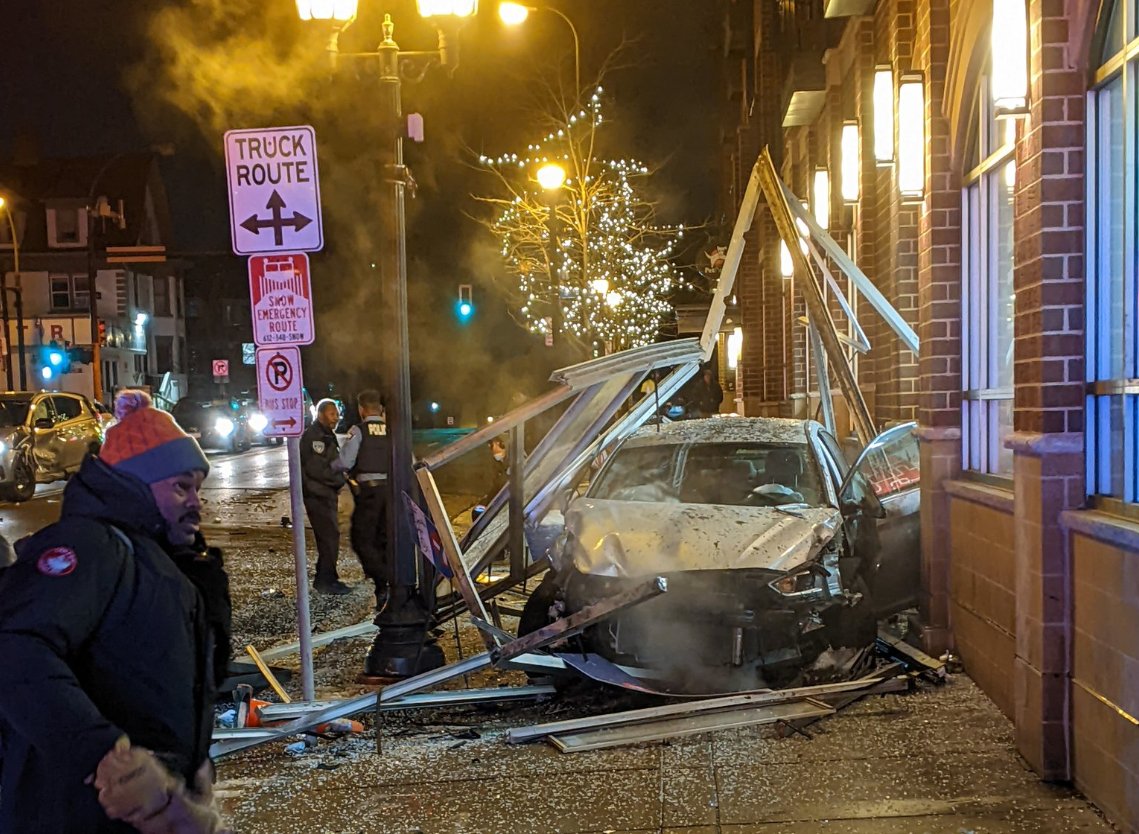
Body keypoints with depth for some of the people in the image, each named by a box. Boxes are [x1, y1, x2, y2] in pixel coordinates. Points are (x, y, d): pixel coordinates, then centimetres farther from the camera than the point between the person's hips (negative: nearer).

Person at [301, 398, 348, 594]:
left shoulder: (327, 436, 18)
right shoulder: (312, 436, -15)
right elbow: (315, 470, -21)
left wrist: (341, 477, 6)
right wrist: (341, 479, -12)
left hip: (326, 494, 10)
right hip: (316, 494, -10)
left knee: (329, 536, 13)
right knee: (329, 535, -11)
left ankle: (325, 579, 21)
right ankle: (327, 580, -6)